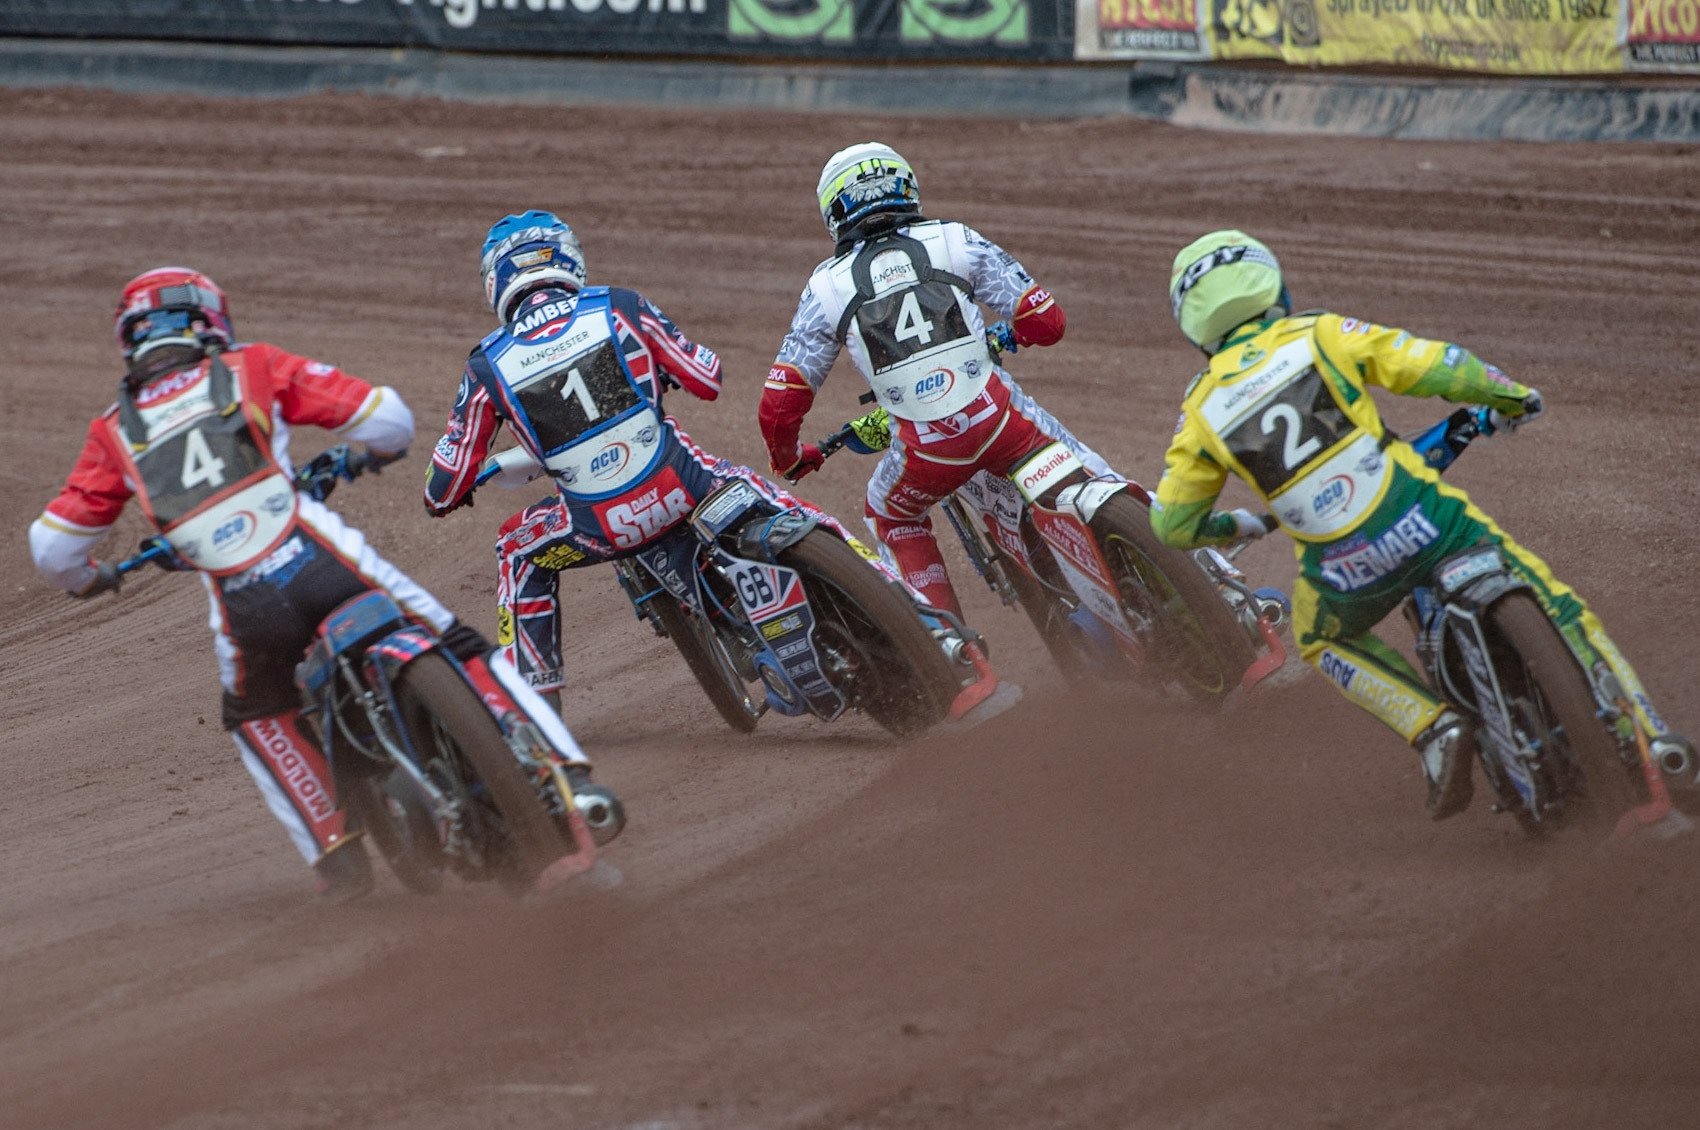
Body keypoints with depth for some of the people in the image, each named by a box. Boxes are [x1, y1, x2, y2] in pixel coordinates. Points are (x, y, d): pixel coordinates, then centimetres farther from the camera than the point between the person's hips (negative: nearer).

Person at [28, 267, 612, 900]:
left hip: (245, 608, 1)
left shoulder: (116, 432, 15)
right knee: (461, 651, 13)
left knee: (257, 718, 32)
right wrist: (382, 448, 32)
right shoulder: (252, 370, 11)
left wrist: (86, 580, 42)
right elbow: (386, 417, 7)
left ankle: (338, 854, 23)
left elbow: (52, 547, 19)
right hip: (326, 567, -1)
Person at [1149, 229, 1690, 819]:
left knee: (1322, 638, 33)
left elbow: (1174, 524, 14)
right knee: (1557, 609, 12)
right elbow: (1433, 366, -2)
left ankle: (1435, 730, 11)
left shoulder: (1202, 410, 8)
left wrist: (1239, 526, 35)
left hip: (1344, 568, 1)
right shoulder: (1318, 335, 3)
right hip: (1423, 521, -1)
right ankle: (1650, 738, 1)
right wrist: (1511, 396, 17)